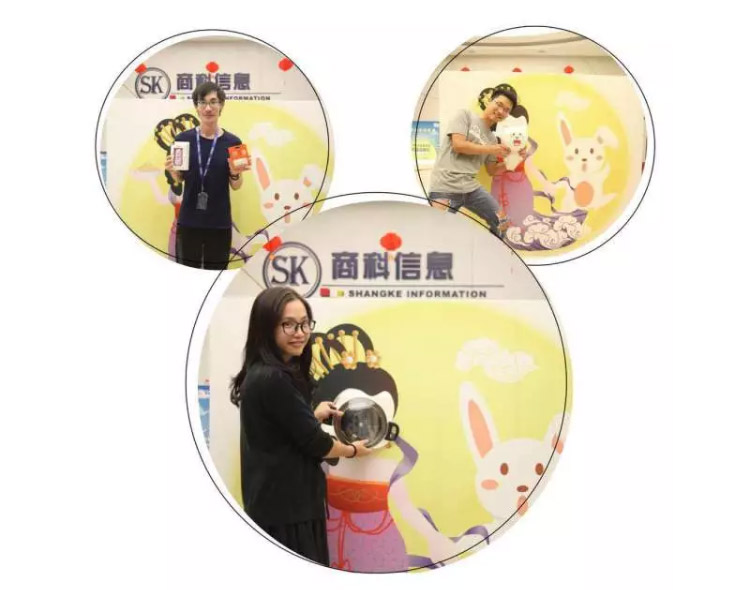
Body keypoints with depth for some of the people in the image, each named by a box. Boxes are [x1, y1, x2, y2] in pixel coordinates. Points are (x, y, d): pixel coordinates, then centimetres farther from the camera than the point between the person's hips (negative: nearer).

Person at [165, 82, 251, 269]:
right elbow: (179, 179, 9)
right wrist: (173, 171, -12)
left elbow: (236, 186, 6)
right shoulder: (183, 139, -2)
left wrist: (235, 173, -15)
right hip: (188, 221, 0)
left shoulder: (232, 142, -3)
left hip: (219, 223, 0)